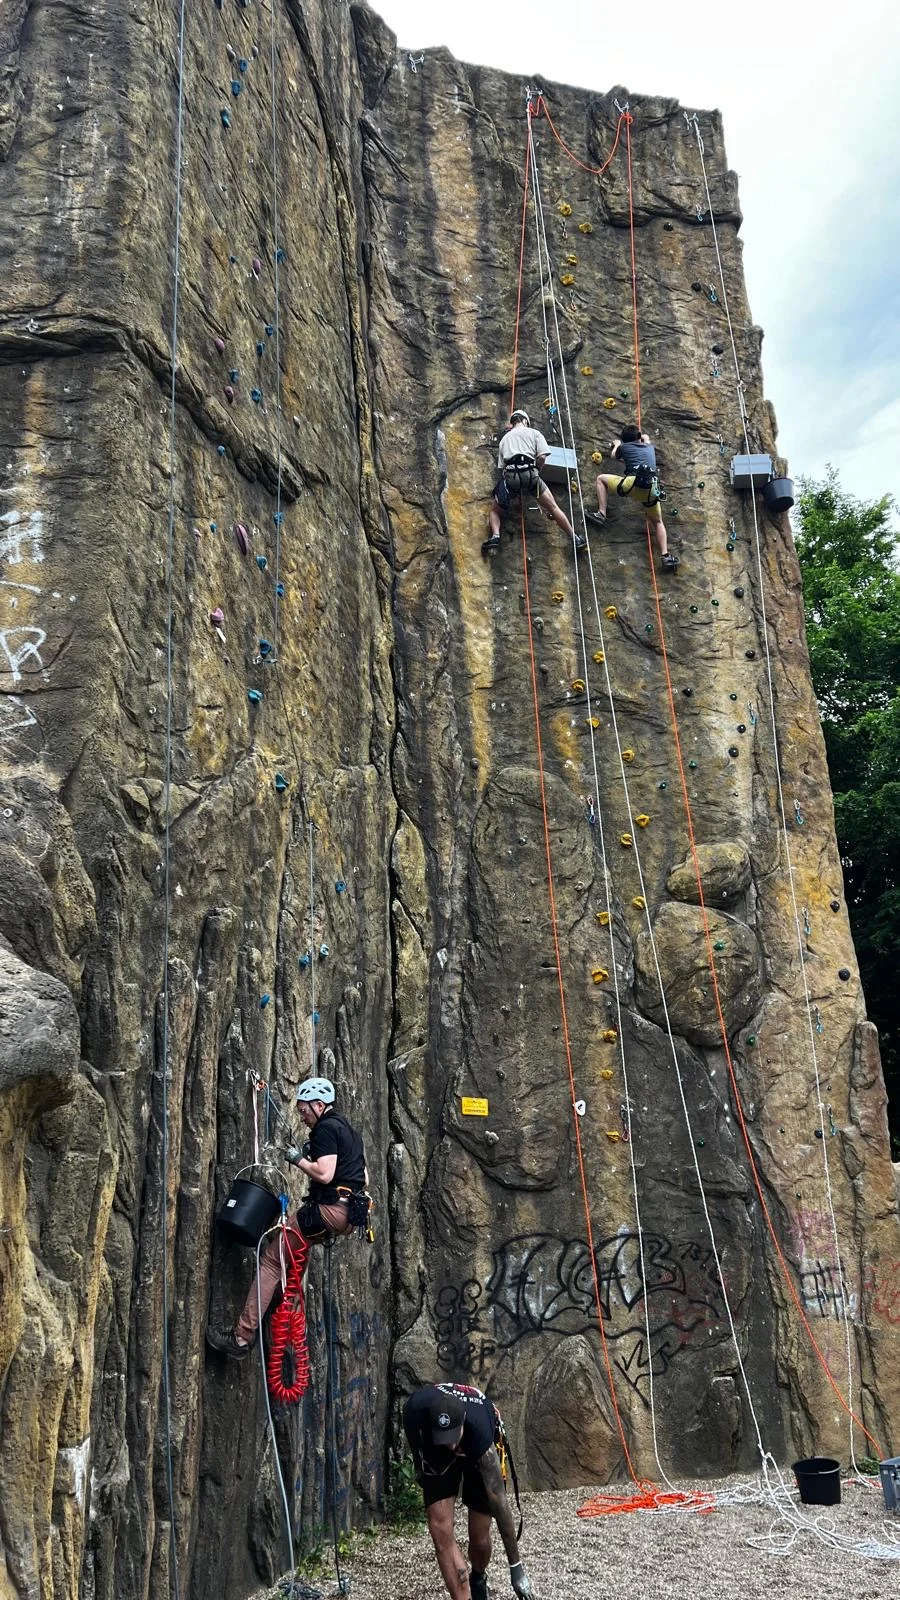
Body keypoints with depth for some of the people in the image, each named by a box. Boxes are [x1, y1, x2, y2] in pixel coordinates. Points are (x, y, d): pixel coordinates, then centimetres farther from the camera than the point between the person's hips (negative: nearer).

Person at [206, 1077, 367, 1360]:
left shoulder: (325, 1128, -8)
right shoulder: (348, 1129, 21)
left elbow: (324, 1174, -20)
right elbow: (364, 1177, 25)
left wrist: (298, 1159, -5)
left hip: (329, 1209, -10)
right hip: (350, 1215, 10)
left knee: (271, 1258, -7)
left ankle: (241, 1338, -10)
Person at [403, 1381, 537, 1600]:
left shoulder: (479, 1433, -43)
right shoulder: (416, 1410, -39)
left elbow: (500, 1504, -35)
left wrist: (516, 1567, -30)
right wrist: (420, 1468, 6)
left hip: (477, 1452, -2)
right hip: (435, 1455, 2)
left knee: (479, 1535, 0)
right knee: (441, 1532, -15)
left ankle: (478, 1580, 33)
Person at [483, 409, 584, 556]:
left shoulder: (504, 438, 28)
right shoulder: (533, 433, 17)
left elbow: (500, 466, 21)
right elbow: (542, 456, 2)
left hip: (509, 475, 1)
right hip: (529, 473, -1)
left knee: (495, 510, 16)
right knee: (553, 507, 10)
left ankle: (495, 537, -11)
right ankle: (575, 538, 11)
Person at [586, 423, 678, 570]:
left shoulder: (624, 447, 18)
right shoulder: (649, 448, 27)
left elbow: (615, 456, 42)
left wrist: (616, 445, 63)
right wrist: (645, 438, 76)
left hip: (633, 483, -3)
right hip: (651, 488, 3)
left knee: (601, 478, 20)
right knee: (658, 522, 21)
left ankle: (601, 514, 8)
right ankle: (666, 557, 5)